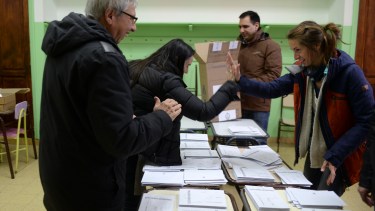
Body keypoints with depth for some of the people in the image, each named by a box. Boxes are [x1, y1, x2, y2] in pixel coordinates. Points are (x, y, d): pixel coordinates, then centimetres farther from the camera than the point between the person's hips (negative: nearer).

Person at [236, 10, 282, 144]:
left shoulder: (271, 46, -5)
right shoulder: (238, 45, 12)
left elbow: (274, 74, -14)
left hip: (259, 105, -5)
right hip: (239, 103, 5)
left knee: (258, 142, 5)